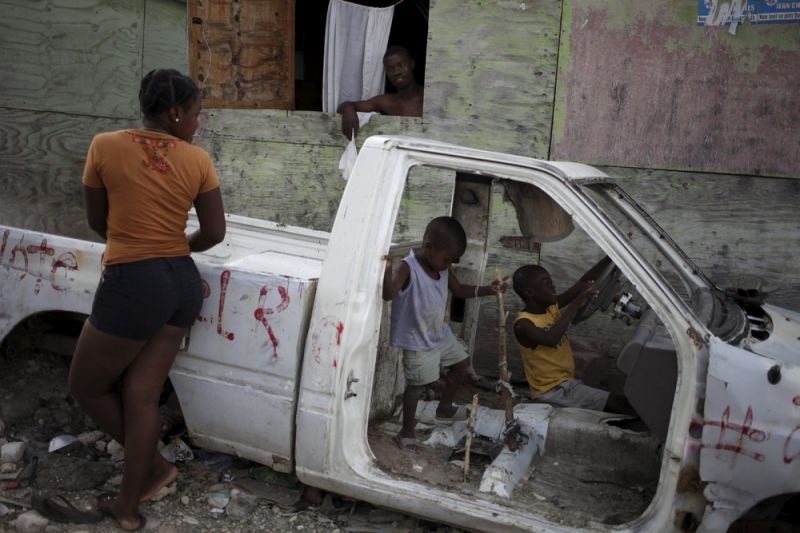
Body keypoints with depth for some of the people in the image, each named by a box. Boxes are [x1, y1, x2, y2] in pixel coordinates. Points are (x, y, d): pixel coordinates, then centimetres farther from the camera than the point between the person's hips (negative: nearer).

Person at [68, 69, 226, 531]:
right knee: (141, 396, 14)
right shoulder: (199, 160, -1)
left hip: (131, 284, -4)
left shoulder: (106, 147, -5)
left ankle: (156, 465, 26)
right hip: (182, 284, 4)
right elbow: (214, 233, 1)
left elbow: (98, 222, 6)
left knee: (86, 387, 19)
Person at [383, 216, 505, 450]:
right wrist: (387, 269, -61)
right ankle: (407, 431, 18)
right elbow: (388, 294, -43)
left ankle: (444, 409, 41)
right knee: (417, 385, -2)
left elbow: (459, 290, 12)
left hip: (440, 333, 9)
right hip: (417, 341, -8)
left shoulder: (442, 268, -3)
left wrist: (489, 289, 2)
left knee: (461, 363, 21)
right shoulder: (407, 268, -27)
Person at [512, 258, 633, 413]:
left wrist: (609, 258, -8)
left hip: (567, 382, 9)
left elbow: (582, 283, 3)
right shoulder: (523, 323, -19)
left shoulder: (552, 307, 5)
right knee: (622, 405, -15)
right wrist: (575, 305, -35)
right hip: (552, 392, -9)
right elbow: (550, 339, -39)